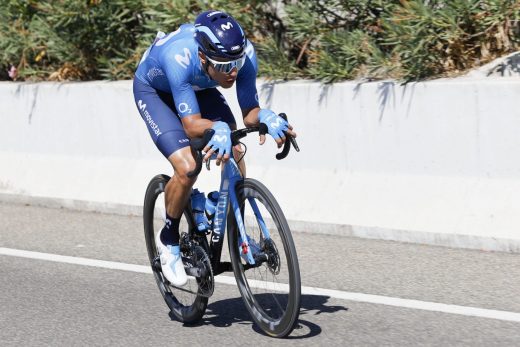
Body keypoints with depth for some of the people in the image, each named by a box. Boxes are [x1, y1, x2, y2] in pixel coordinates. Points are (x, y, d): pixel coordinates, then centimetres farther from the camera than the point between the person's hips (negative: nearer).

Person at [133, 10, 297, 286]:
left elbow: (249, 113, -22)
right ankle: (169, 239, 3)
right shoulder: (180, 58, -44)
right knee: (187, 168, -23)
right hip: (153, 90, -4)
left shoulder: (245, 54, -32)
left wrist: (265, 117, -44)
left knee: (235, 158, -15)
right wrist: (218, 129, -61)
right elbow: (192, 125, -41)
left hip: (198, 88, 4)